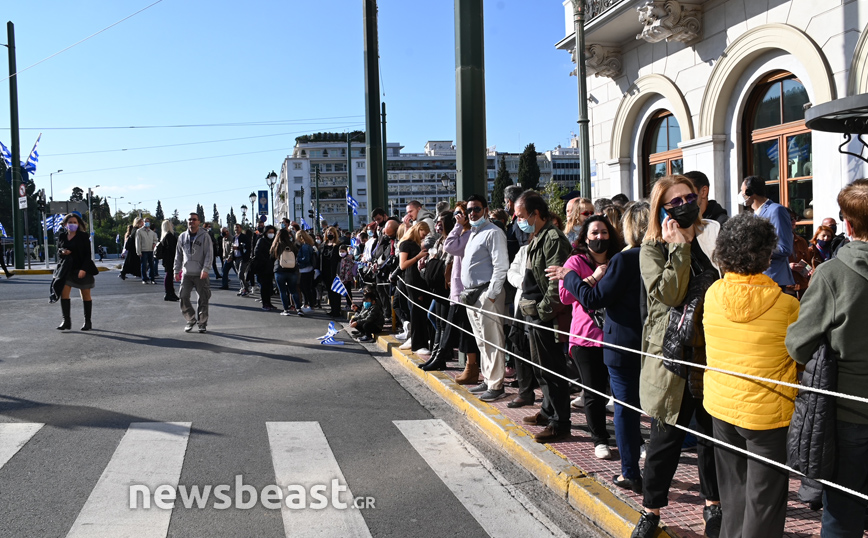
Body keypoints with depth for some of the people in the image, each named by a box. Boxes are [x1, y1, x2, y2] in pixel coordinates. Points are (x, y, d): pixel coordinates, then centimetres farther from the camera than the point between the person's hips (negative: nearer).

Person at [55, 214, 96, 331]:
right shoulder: (62, 236, 8)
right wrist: (62, 252, -8)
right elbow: (58, 251, 17)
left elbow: (87, 254, -7)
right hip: (66, 268, 4)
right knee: (64, 293, -7)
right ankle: (66, 321, -1)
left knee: (85, 295, 3)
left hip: (82, 269, -4)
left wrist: (84, 269, -17)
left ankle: (88, 322, 11)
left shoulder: (83, 236, -4)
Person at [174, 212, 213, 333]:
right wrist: (177, 271, 12)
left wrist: (205, 269, -17)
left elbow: (209, 254, -7)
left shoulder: (204, 236, -2)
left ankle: (202, 323, 13)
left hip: (200, 274, -3)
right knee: (184, 298, -2)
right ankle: (191, 320, 16)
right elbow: (178, 255, 16)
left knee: (203, 299, 0)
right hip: (186, 273, 3)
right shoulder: (182, 237, 11)